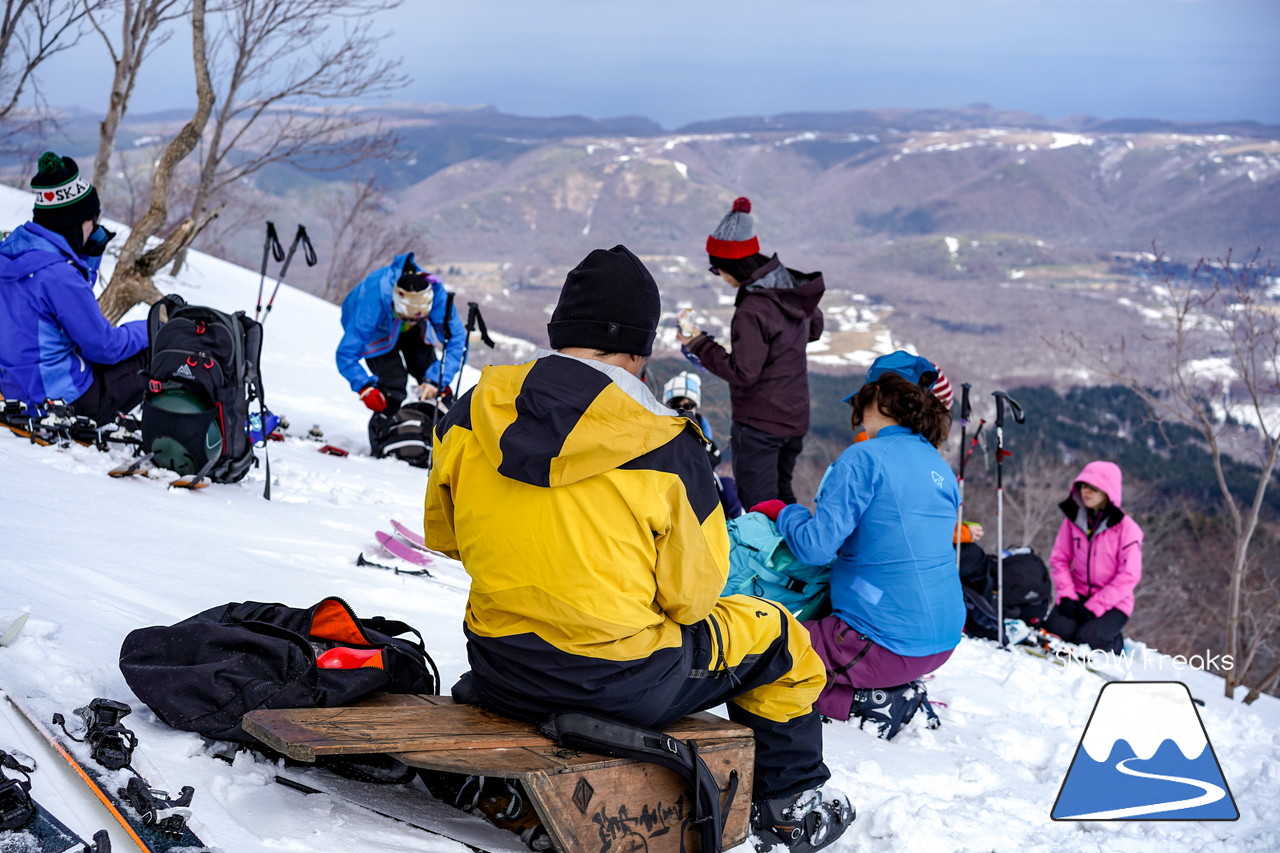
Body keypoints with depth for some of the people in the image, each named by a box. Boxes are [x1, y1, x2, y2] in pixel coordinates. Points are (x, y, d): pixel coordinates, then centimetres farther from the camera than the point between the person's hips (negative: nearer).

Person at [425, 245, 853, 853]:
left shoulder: (471, 417, -5)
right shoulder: (665, 448, -16)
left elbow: (442, 536, 10)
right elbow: (693, 592, -8)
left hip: (500, 676, 5)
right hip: (623, 688, -4)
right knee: (778, 638, 20)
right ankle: (791, 804, 35)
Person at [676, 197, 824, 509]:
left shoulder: (752, 310, -25)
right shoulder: (792, 287, 1)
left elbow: (743, 372, -24)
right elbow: (814, 328, 19)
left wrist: (700, 344, -17)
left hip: (758, 424, -9)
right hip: (795, 418, 9)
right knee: (782, 498, 21)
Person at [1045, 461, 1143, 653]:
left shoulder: (1126, 528, -12)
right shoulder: (1073, 519, 1)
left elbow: (1129, 576, -14)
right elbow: (1059, 559, 4)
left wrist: (1093, 607, -19)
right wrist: (1066, 596, -12)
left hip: (1113, 603, -3)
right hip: (1078, 594, 3)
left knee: (1086, 640, -27)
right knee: (1056, 630, -25)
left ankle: (1116, 642, 8)